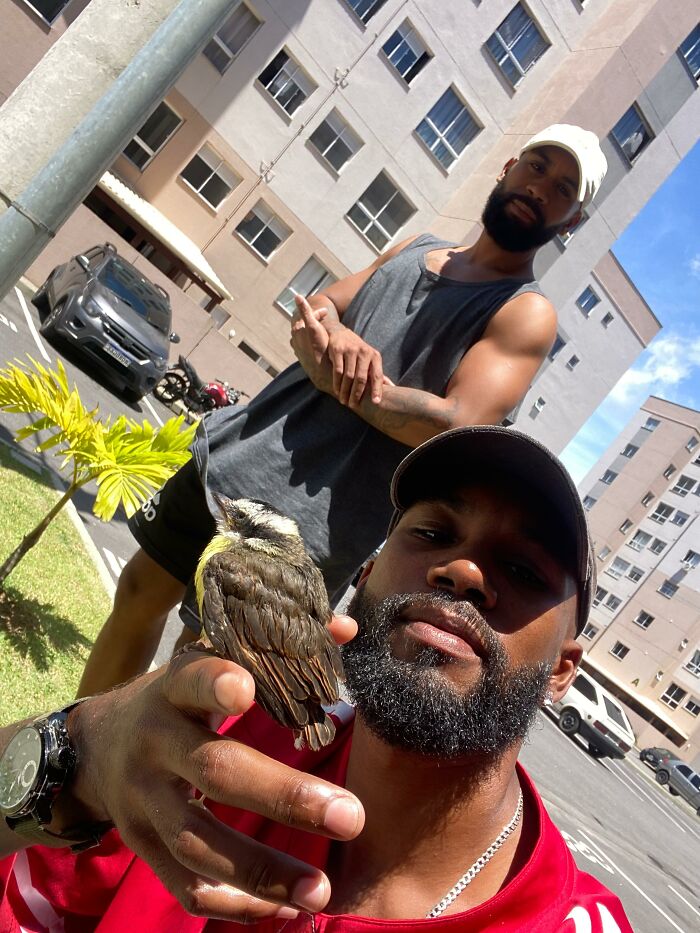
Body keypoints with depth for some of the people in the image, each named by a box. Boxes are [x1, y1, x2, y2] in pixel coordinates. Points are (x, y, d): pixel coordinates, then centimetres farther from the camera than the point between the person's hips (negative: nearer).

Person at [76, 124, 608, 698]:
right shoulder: (420, 247, 14)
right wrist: (332, 336, -16)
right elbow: (313, 310, 7)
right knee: (141, 592, 17)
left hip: (310, 523, -6)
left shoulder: (526, 314, -6)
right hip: (237, 456, 7)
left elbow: (456, 428, -21)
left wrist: (338, 378, -16)